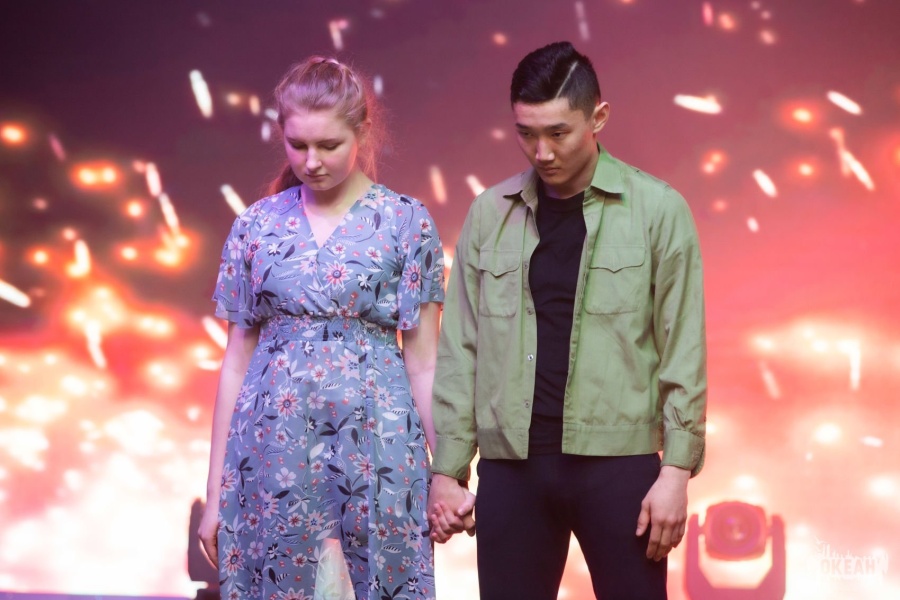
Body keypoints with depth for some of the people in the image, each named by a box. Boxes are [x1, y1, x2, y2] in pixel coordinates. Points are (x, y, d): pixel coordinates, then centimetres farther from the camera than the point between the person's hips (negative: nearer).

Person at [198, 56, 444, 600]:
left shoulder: (406, 223, 0)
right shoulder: (257, 225, 6)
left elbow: (423, 360, 1)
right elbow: (237, 361, 9)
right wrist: (216, 491, 8)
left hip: (376, 446, -2)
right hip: (274, 447, 2)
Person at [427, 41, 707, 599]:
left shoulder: (658, 210, -1)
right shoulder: (489, 214, 7)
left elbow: (682, 351, -2)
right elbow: (460, 350, 7)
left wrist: (677, 470, -7)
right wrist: (448, 471, 4)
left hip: (618, 462, -2)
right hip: (512, 465, 2)